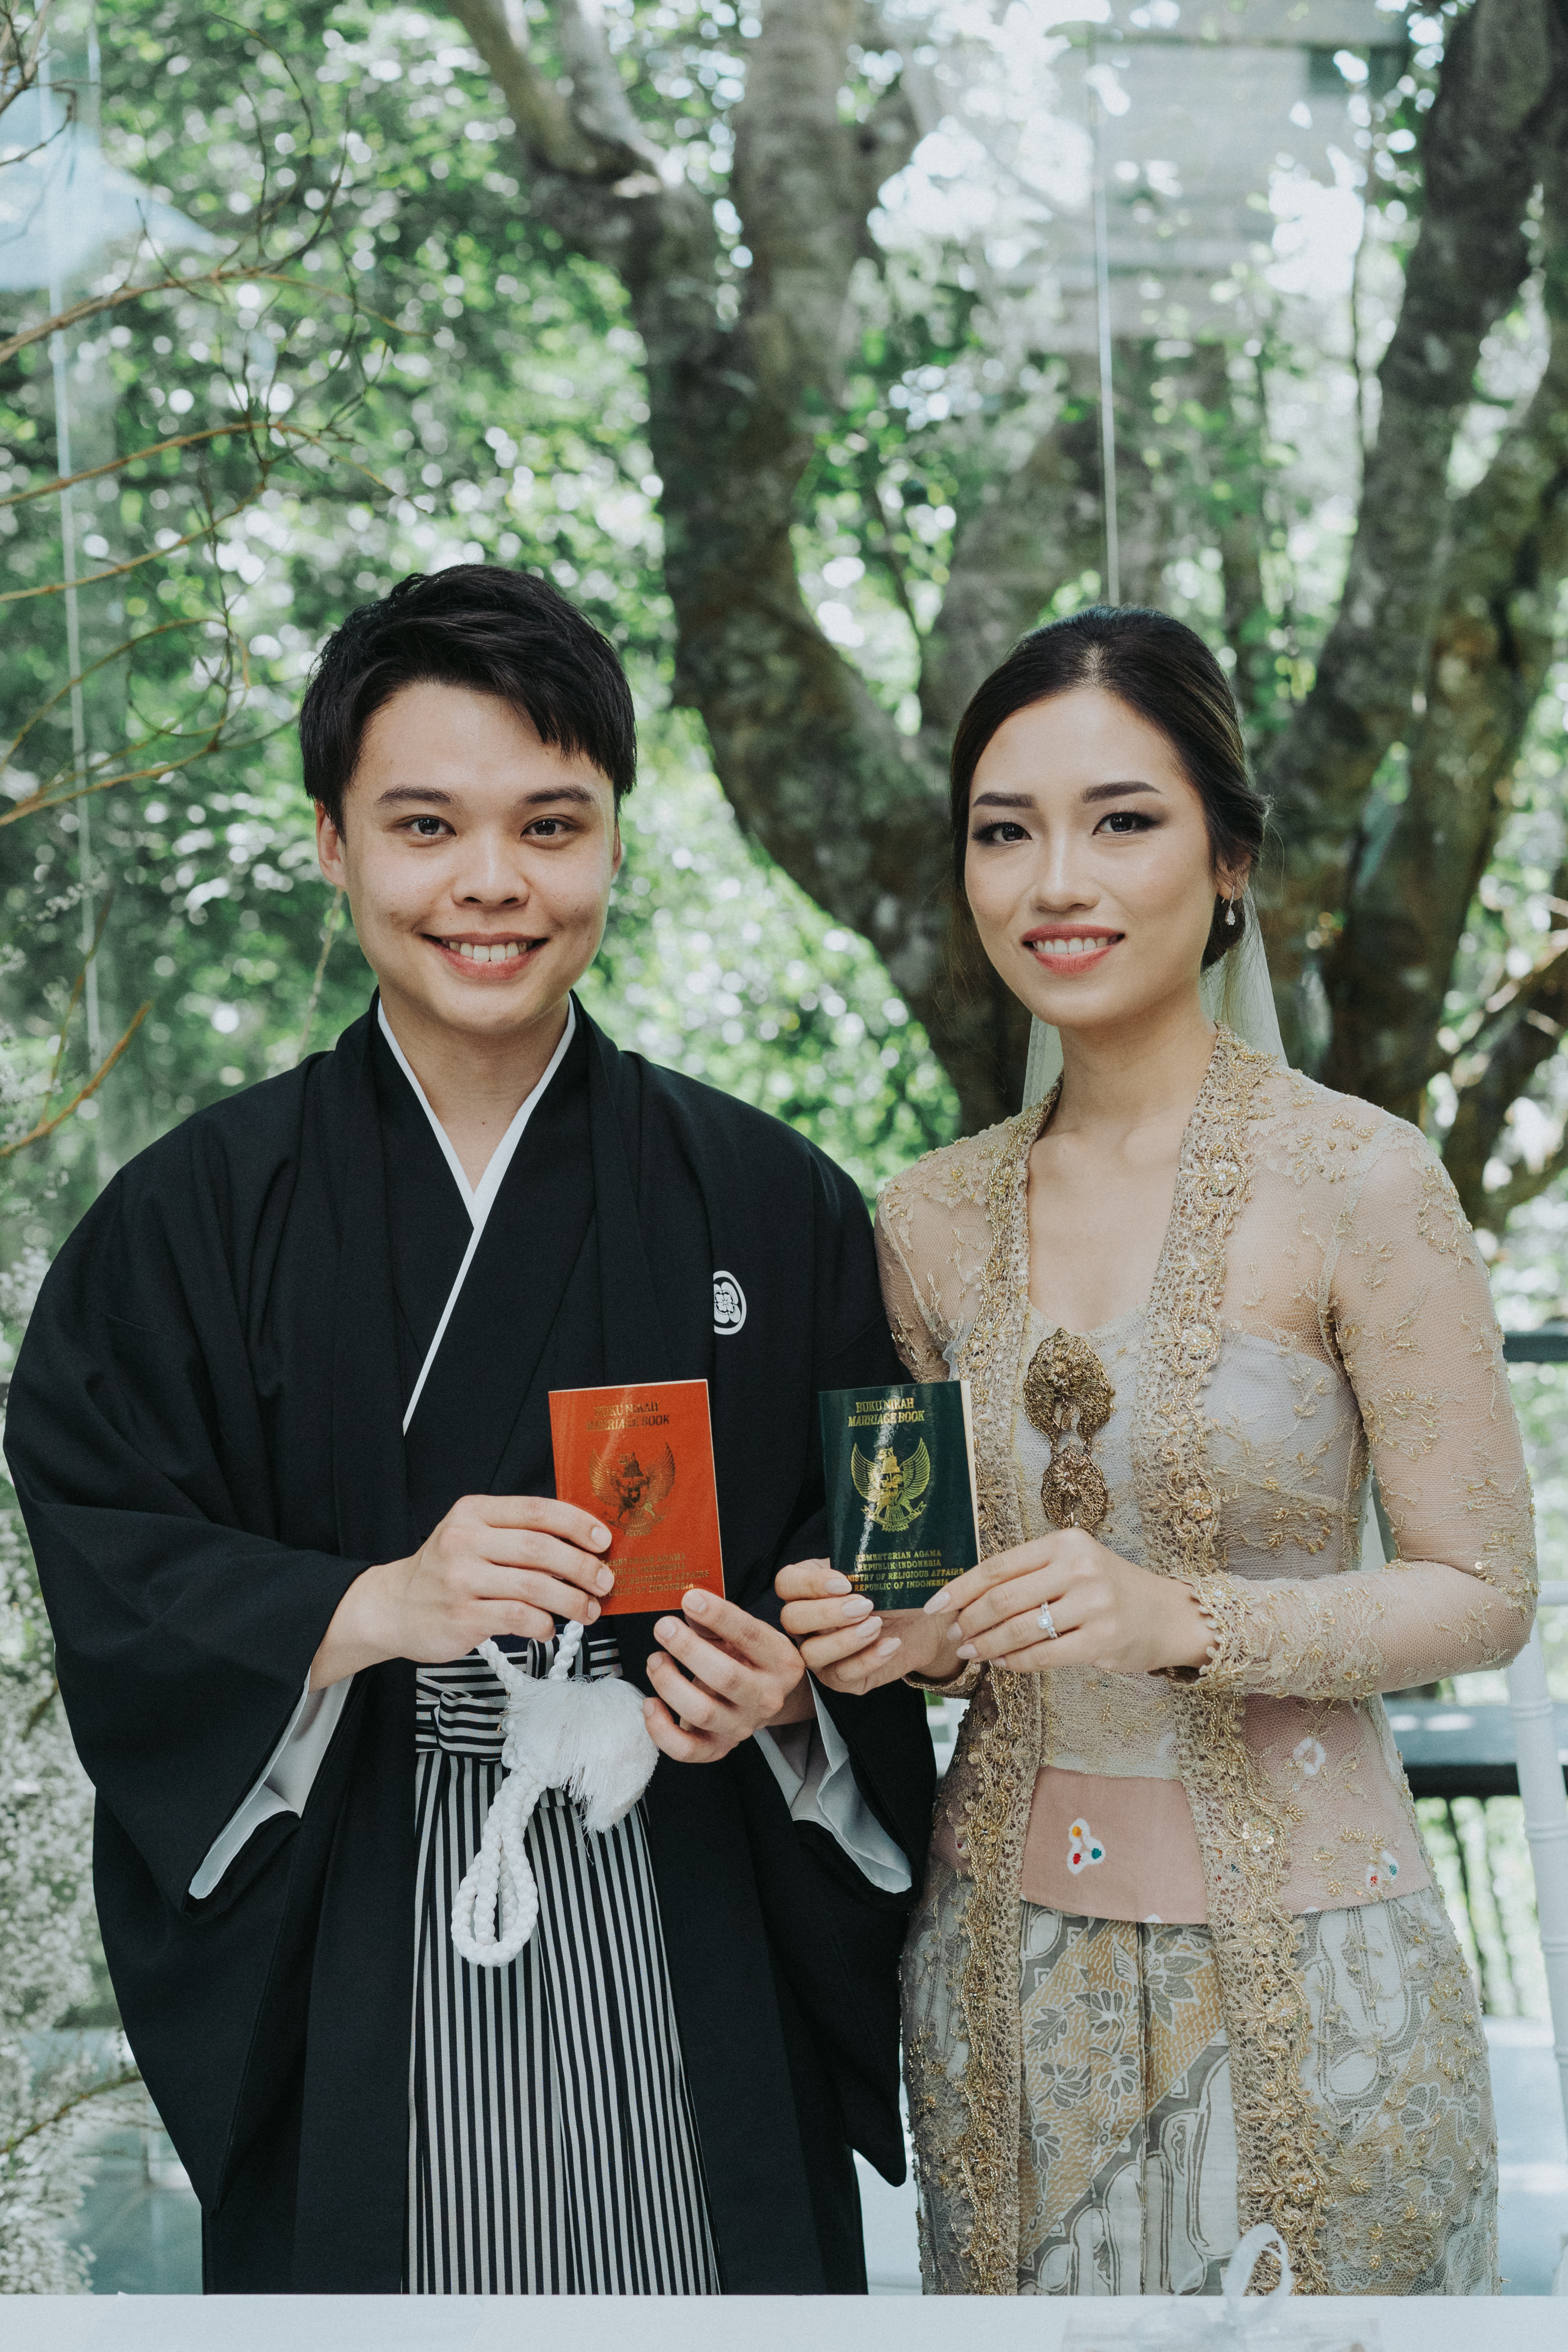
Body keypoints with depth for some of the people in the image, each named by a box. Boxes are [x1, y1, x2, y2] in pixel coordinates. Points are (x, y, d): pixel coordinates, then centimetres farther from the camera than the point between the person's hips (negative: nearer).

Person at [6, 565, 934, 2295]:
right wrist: (371, 1611, -20)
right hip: (352, 1981, -1)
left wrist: (785, 1685, -15)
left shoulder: (767, 1207, 3)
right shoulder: (198, 1216, 0)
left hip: (691, 1975, 1)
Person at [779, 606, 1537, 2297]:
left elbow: (1484, 1592, -8)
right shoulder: (930, 1223, 3)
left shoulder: (1358, 1184, -11)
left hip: (1290, 1948, -4)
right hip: (1006, 1949, 4)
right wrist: (910, 1635, -7)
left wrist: (1183, 1620, -22)